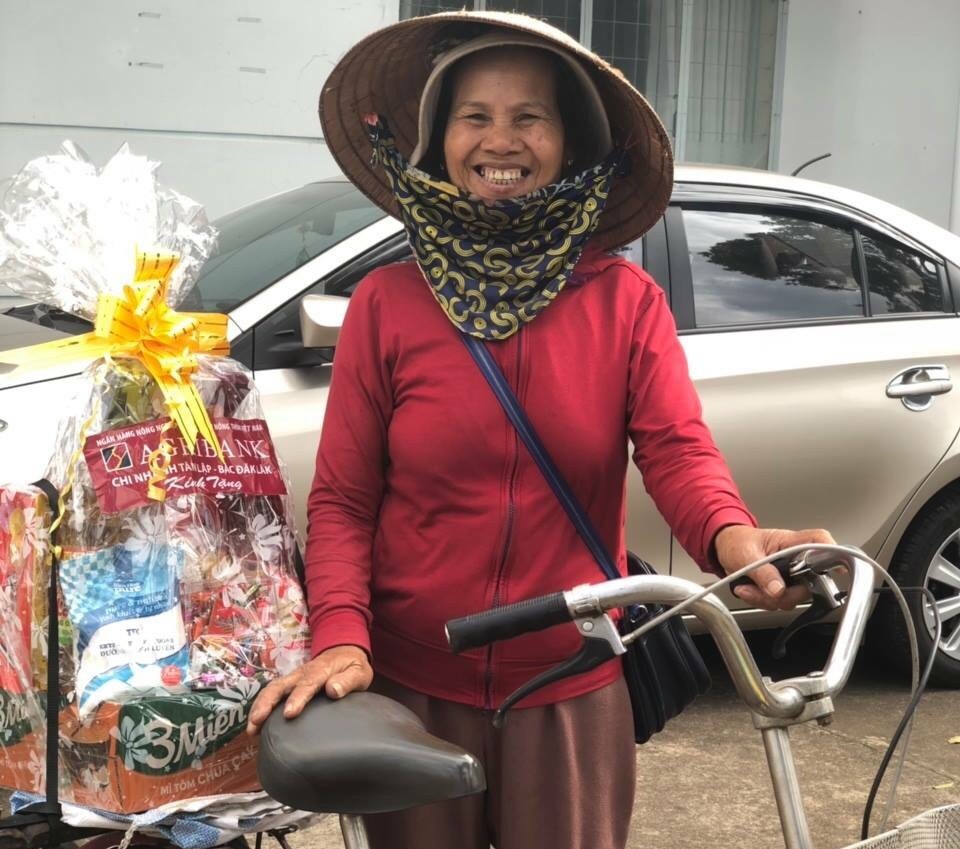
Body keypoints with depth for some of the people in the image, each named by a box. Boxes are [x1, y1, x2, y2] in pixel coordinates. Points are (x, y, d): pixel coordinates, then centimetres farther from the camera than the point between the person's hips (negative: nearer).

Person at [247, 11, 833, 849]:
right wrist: (342, 636, -21)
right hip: (411, 692, 0)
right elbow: (342, 498, -5)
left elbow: (677, 448, -15)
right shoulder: (386, 303, -4)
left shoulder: (626, 301, -2)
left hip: (570, 699, 0)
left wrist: (731, 536, -37)